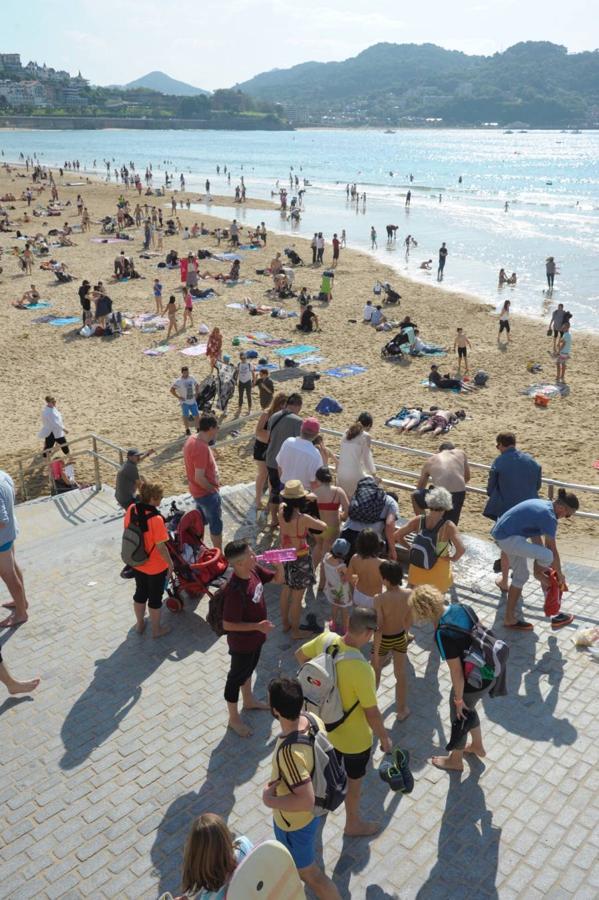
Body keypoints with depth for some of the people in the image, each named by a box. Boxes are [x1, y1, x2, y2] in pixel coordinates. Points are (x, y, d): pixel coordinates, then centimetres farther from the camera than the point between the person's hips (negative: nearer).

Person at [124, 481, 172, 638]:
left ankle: (140, 624, 44)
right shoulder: (156, 519, -31)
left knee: (140, 592, 26)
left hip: (136, 563, 6)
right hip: (156, 567, -6)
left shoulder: (131, 509, -12)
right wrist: (170, 563, -9)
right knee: (155, 597, 14)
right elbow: (160, 546, -25)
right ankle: (156, 629, 32)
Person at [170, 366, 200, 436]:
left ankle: (198, 429, 17)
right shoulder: (179, 381, -12)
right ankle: (187, 430, 16)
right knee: (185, 416, 1)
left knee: (197, 415, 5)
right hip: (184, 402, -5)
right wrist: (178, 397, -14)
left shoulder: (191, 378, 5)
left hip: (193, 401, 5)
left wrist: (196, 394, 10)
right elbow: (172, 390, -15)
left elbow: (197, 385, 22)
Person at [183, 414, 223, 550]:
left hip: (197, 491, 9)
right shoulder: (201, 448, -31)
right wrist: (213, 489, -15)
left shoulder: (192, 439, -2)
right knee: (216, 525, 8)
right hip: (207, 493, -9)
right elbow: (199, 478, -29)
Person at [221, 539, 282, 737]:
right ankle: (234, 718, 36)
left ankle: (249, 700, 56)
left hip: (256, 637, 8)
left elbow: (278, 579, 2)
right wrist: (257, 626, -29)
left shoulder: (254, 570, -13)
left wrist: (279, 565, -18)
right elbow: (228, 625, -30)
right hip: (242, 643, -8)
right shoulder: (235, 591, -37)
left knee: (249, 669, 30)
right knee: (237, 677, 15)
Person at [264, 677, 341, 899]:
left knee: (309, 873, 19)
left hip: (294, 822, -8)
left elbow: (306, 801, -38)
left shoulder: (289, 752, -43)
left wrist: (270, 801, -24)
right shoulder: (314, 719, -20)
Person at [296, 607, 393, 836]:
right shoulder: (362, 669, -38)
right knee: (354, 780, 22)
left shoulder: (325, 639, -19)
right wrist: (384, 739, -9)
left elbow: (300, 654, 3)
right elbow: (372, 713, -27)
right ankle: (353, 824, 46)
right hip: (354, 737, -6)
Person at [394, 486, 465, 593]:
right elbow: (461, 549, -34)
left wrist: (411, 548, 0)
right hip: (438, 569, -3)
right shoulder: (448, 526, -26)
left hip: (418, 566, 3)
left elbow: (397, 536, -11)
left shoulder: (418, 520, -16)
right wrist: (453, 559, -14)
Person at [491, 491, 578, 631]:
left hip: (501, 534, 11)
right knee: (548, 556, -19)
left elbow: (536, 539, 15)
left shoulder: (543, 505, 11)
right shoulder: (549, 517, -19)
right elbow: (552, 550, -11)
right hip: (508, 538, -11)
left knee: (521, 576, 17)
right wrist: (560, 574, 4)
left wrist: (539, 568, 17)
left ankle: (510, 619, 24)